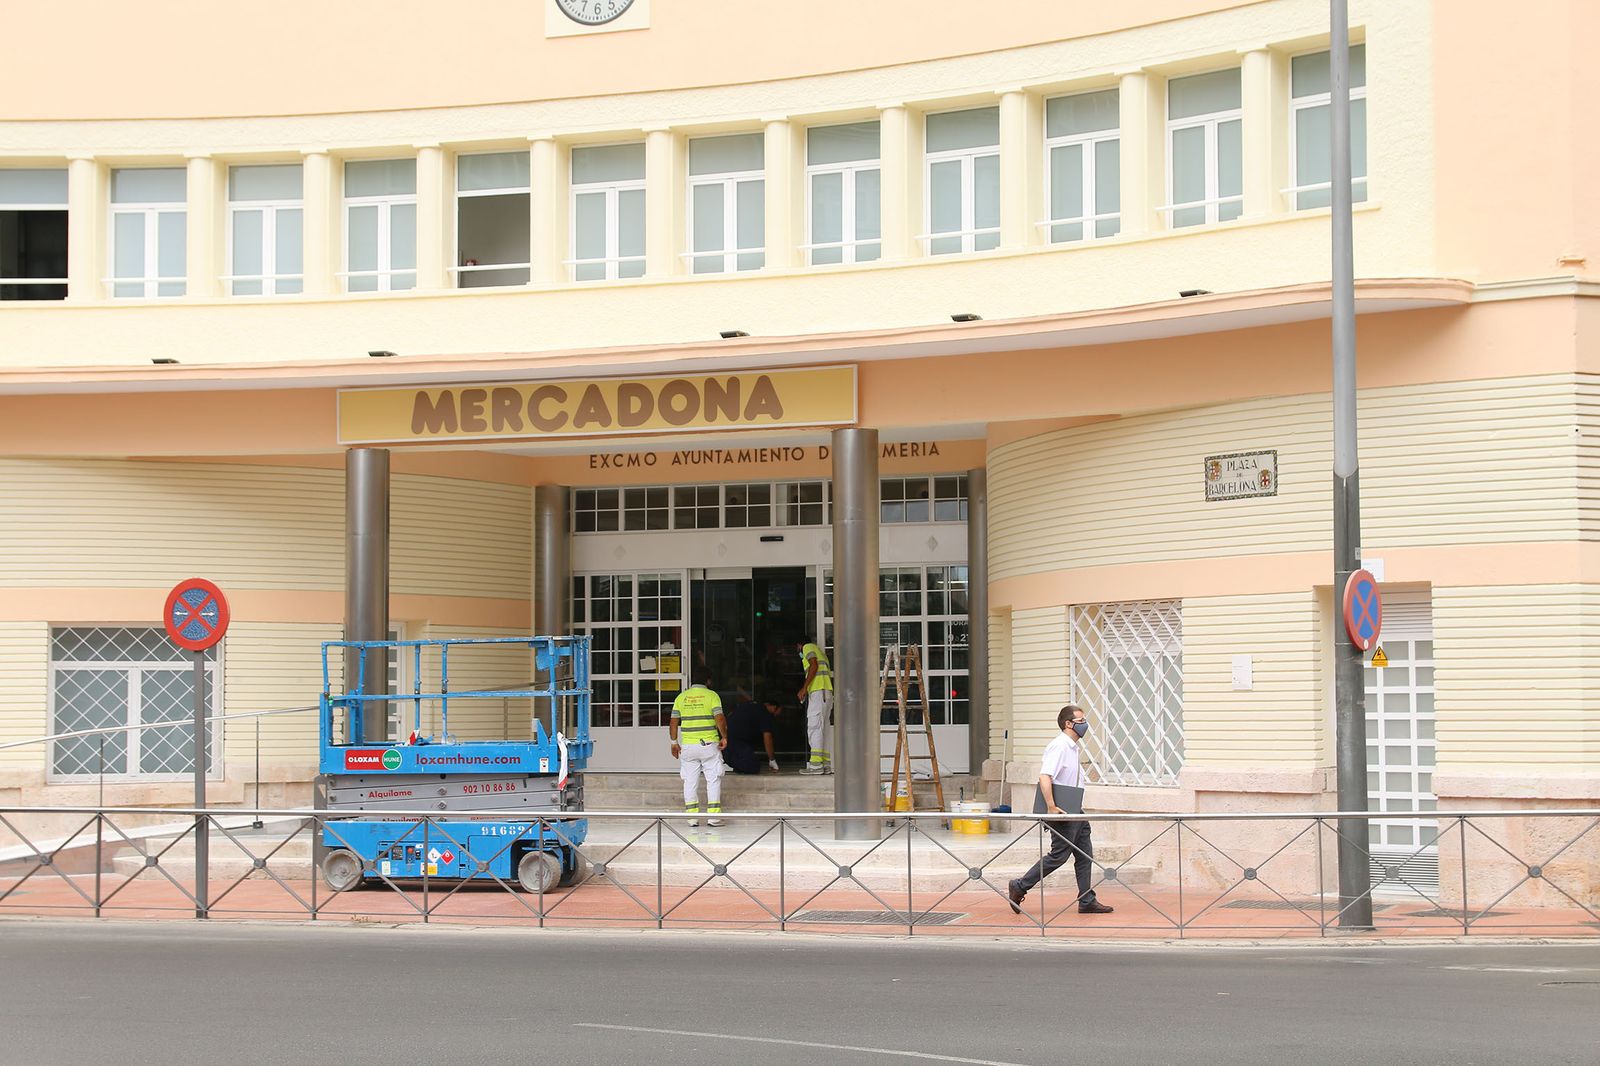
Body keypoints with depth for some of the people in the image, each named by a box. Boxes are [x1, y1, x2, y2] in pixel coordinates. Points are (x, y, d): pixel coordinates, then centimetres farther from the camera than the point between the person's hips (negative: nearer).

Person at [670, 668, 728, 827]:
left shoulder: (681, 697, 5)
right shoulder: (711, 696, -4)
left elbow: (673, 723, 5)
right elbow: (720, 719, -13)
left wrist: (674, 742, 14)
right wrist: (724, 737, -1)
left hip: (688, 746, 2)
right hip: (709, 744, -2)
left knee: (690, 781, 7)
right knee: (713, 779, 4)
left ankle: (692, 816, 6)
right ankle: (713, 816, 1)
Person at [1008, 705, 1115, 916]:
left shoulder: (1072, 748, 15)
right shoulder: (1059, 746, -17)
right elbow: (1044, 777, -27)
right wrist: (1051, 807, -30)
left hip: (1074, 812, 10)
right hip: (1062, 813, -10)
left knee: (1085, 855, 8)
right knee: (1058, 855, -6)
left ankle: (1087, 901, 10)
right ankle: (1019, 887, 3)